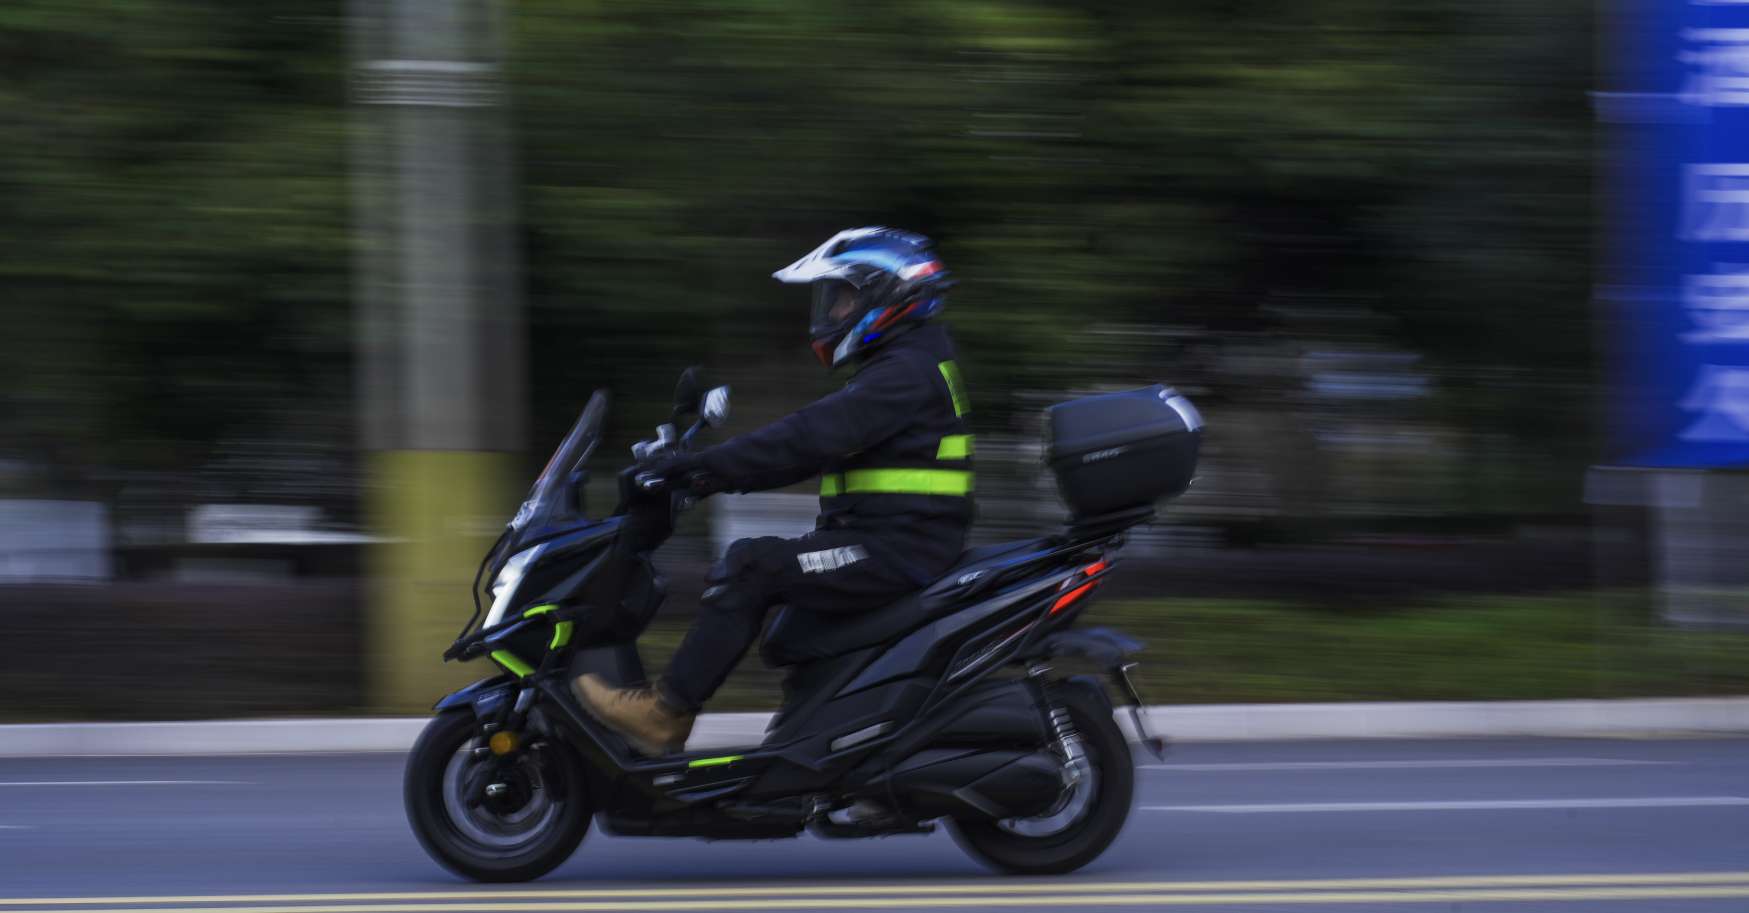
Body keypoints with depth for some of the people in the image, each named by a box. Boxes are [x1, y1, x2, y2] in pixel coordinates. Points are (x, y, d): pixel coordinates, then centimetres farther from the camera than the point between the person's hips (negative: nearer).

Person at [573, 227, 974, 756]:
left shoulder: (907, 371, -13)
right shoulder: (895, 367, 21)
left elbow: (815, 435, -22)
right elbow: (820, 447, 22)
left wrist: (713, 464, -21)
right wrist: (721, 474, 14)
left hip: (899, 549, -11)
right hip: (889, 542, 11)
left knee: (751, 565, -21)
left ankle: (668, 712, -22)